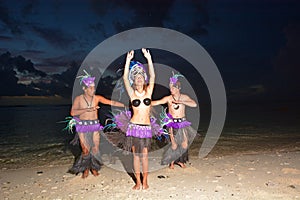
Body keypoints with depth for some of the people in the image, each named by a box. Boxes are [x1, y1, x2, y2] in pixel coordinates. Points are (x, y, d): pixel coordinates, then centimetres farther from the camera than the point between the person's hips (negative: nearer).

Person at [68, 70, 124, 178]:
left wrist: (126, 105, -10)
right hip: (83, 127, -1)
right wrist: (87, 109, -22)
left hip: (95, 126, 2)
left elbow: (111, 102, -4)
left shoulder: (97, 98, 0)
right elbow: (73, 112, -12)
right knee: (86, 150, -2)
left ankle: (94, 167, 28)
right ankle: (86, 169, 24)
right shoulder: (78, 99, -3)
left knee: (95, 148, 3)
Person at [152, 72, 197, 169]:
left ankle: (180, 160, 24)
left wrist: (181, 102, -21)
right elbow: (157, 102, -7)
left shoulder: (184, 97, 1)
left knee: (185, 144, 2)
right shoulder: (168, 98, -2)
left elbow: (194, 104, -13)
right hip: (172, 123, -2)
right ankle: (171, 161, 18)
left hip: (182, 123, 2)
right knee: (174, 145, -4)